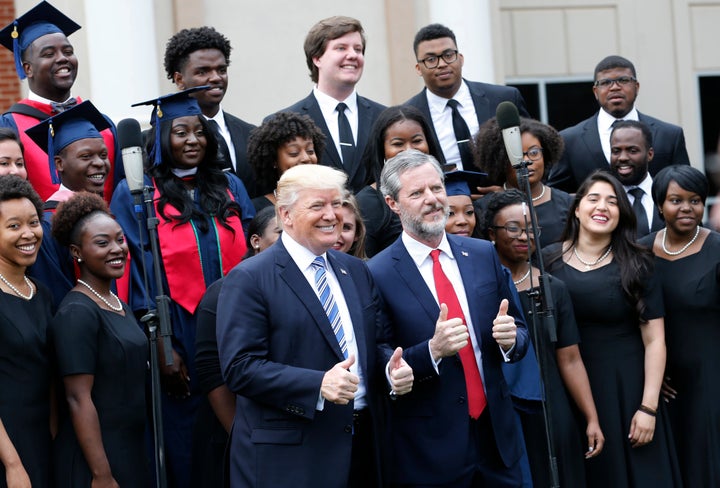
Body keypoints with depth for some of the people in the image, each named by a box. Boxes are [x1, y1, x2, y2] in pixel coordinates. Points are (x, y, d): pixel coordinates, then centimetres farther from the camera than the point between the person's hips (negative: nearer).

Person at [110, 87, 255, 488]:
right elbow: (140, 275, -6)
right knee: (185, 444, 3)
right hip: (179, 338, -3)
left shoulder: (230, 188, 10)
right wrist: (161, 347, -13)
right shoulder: (136, 194, -1)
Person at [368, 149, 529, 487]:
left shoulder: (483, 254, 5)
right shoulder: (377, 275, -9)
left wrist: (509, 339, -11)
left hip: (496, 435, 4)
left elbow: (519, 332, 11)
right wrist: (432, 351, -25)